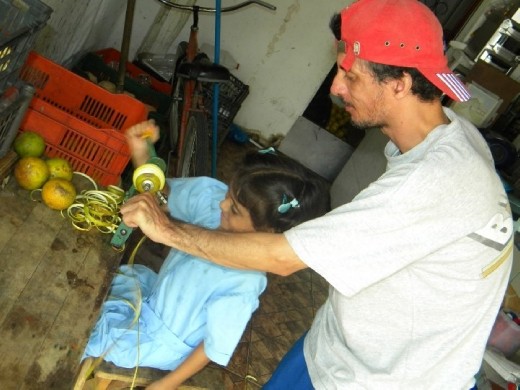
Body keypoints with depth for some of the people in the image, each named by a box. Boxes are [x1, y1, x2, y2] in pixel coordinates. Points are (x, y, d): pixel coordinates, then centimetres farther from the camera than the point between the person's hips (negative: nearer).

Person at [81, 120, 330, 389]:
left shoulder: (243, 283, -36)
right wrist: (141, 154, -27)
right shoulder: (210, 194, -22)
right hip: (156, 295, 7)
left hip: (165, 343, -6)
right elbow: (162, 192, -7)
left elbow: (217, 345, -24)